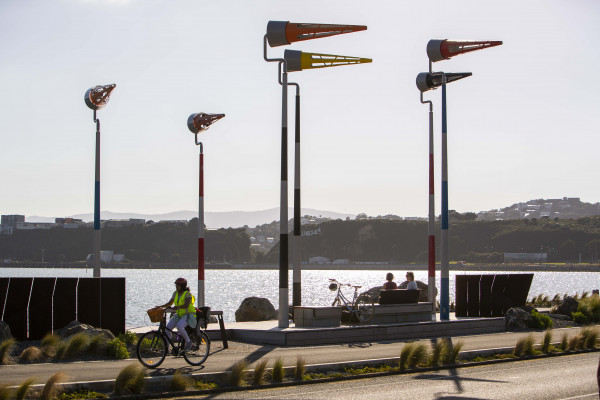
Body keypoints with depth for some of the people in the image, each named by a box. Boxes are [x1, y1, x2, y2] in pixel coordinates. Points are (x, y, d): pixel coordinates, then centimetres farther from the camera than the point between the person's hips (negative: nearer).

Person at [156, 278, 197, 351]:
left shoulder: (188, 294, -12)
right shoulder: (175, 293, 9)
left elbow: (186, 305, -27)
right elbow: (170, 303, 14)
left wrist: (177, 307, -42)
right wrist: (160, 306, 0)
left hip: (188, 315, -7)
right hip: (179, 315, 7)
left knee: (179, 326, -35)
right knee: (167, 328, -11)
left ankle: (188, 342, -15)